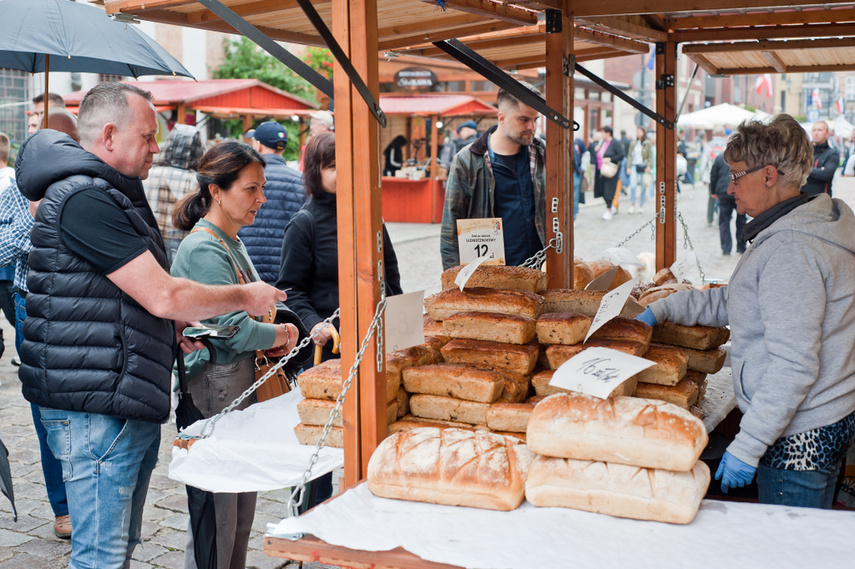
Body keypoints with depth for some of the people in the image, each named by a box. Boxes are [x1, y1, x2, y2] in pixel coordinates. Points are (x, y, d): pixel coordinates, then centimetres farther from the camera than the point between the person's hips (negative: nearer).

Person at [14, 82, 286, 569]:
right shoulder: (84, 199, -17)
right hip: (96, 410, -10)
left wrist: (172, 326, 10)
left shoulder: (113, 196, 18)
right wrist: (245, 297, -6)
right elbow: (162, 295, -20)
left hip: (130, 407, 10)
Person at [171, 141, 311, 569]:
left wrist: (277, 332, 1)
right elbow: (235, 330, -22)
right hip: (214, 391, -10)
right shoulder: (203, 250, -17)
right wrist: (283, 334, -4)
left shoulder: (232, 243, 13)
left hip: (243, 382, 10)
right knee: (217, 515, -2)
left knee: (242, 509, 17)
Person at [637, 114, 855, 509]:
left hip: (799, 437, -10)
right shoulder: (804, 231, 11)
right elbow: (735, 302, 22)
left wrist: (747, 445, -23)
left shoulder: (790, 252, -23)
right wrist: (664, 309, 18)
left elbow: (793, 367, -26)